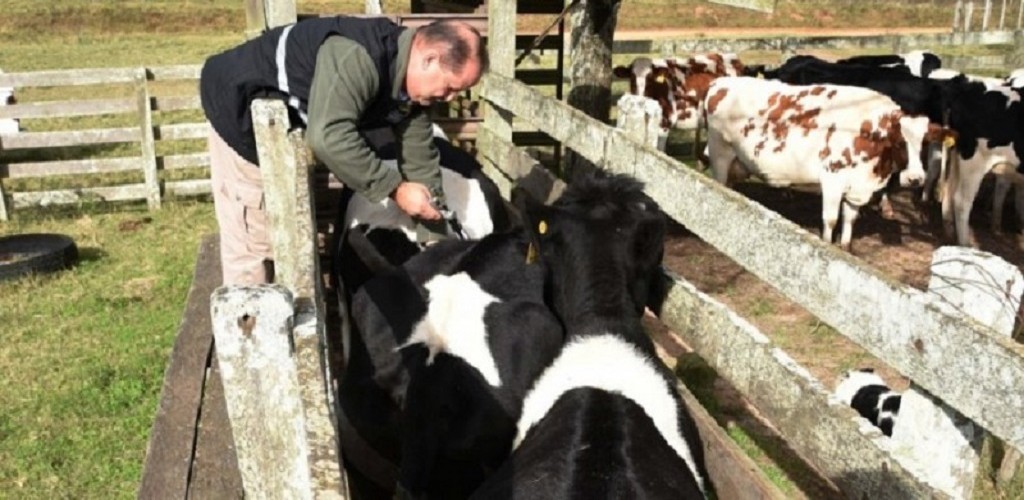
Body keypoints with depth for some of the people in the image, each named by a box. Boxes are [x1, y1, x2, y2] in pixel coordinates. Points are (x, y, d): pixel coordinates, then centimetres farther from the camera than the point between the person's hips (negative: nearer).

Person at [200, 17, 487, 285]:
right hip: (242, 107, -9)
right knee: (252, 243, -6)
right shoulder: (358, 58, -36)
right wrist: (395, 189, -37)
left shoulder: (410, 80, -6)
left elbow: (419, 152, 2)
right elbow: (328, 137, -45)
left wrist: (435, 213, 2)